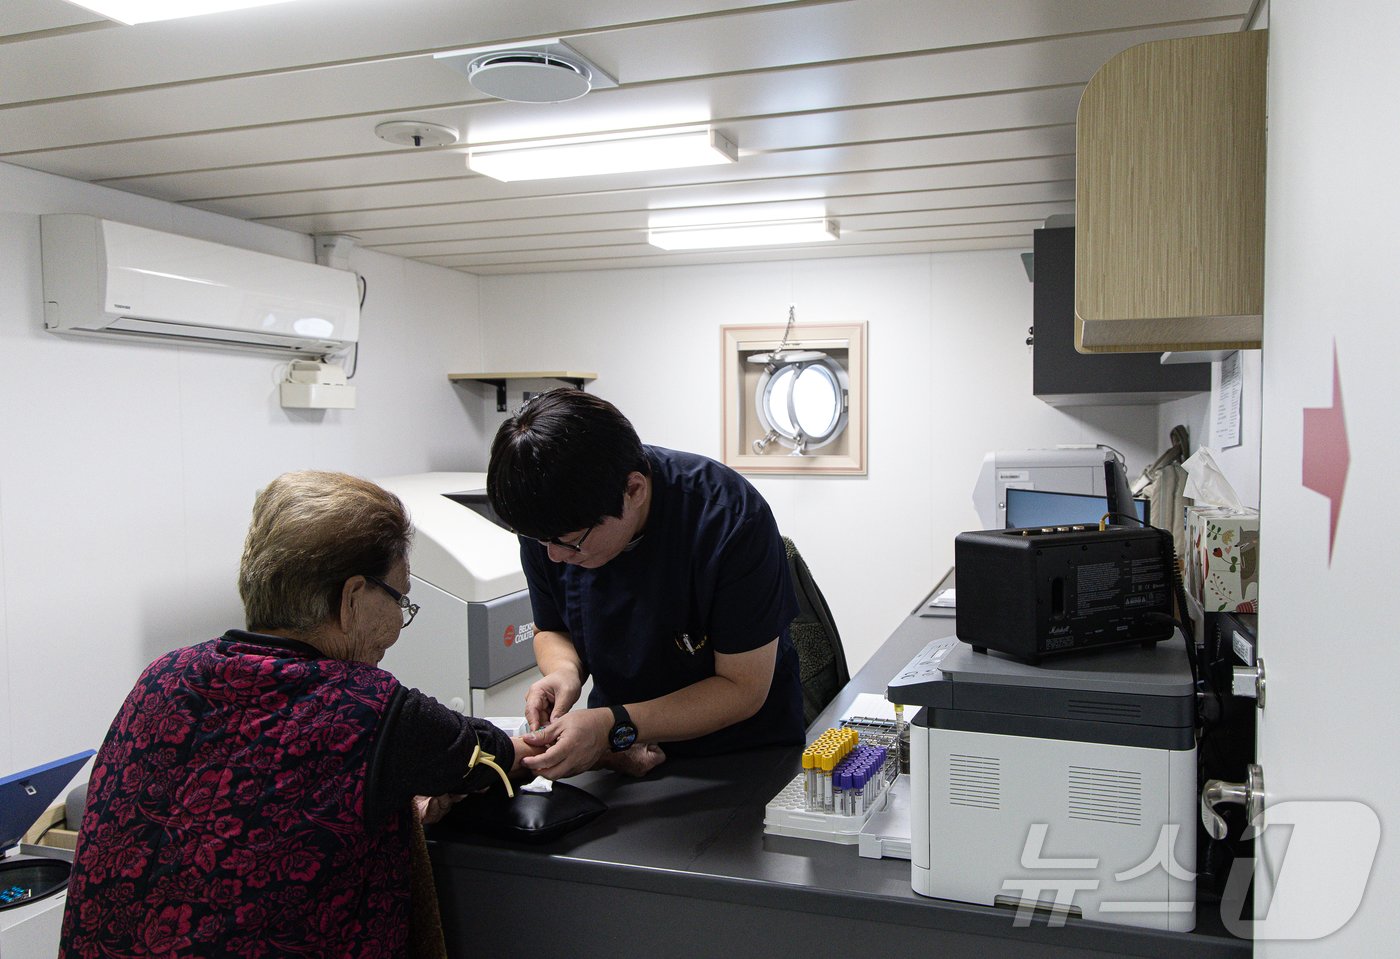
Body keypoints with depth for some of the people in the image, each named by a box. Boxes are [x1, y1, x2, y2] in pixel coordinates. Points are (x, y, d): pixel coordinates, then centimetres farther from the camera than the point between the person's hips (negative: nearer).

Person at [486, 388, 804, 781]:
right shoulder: (548, 522, -12)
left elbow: (743, 688, -19)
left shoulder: (731, 520, -26)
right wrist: (565, 670, -17)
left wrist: (615, 727, -29)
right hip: (619, 754, 3)